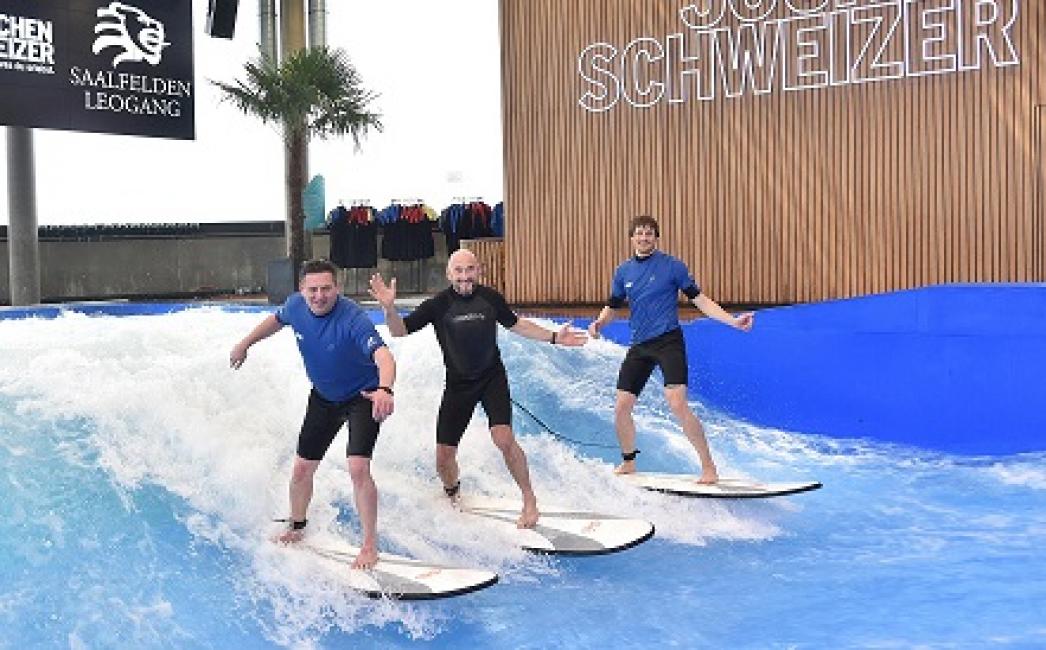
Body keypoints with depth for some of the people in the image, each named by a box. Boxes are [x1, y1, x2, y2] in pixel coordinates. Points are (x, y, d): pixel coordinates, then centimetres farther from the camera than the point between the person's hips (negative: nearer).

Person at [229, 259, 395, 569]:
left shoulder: (352, 318, -34)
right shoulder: (296, 305, -15)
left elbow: (383, 355, -50)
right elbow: (277, 319, 11)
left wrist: (384, 389, -70)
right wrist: (245, 343, 21)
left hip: (362, 396, -6)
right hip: (323, 396, 6)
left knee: (357, 468, -20)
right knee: (302, 468, 11)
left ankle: (370, 545, -6)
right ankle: (296, 529, 37)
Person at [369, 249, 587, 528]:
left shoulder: (490, 298, -6)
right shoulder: (438, 304, -12)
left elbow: (516, 324, 11)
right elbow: (400, 331, -14)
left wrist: (554, 337, 8)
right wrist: (389, 307, -34)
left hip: (492, 378, 0)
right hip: (457, 385, 0)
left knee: (504, 439, -21)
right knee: (444, 457, 2)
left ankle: (529, 500, -2)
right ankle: (452, 494, 35)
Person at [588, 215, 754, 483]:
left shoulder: (672, 266, -3)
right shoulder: (623, 271, 10)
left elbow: (699, 299, -2)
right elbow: (613, 307, 18)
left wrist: (732, 320, -13)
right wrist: (599, 323, -4)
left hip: (668, 341, -5)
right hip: (639, 347, 5)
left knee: (677, 405, -19)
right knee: (621, 407, 3)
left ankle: (708, 467, -10)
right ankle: (628, 462, 26)